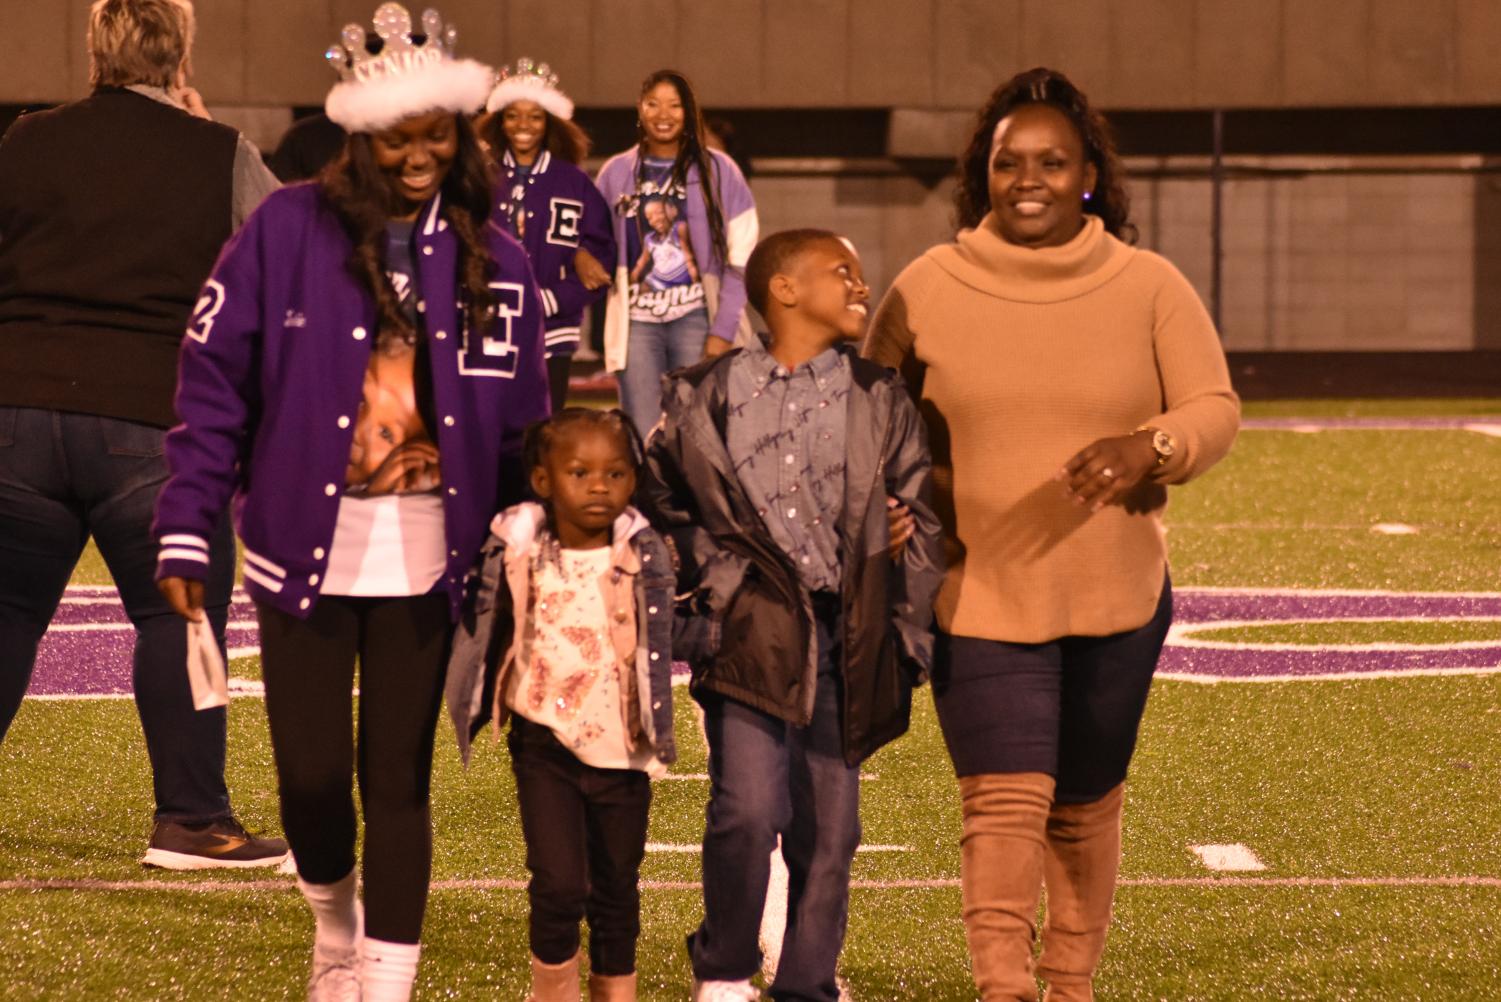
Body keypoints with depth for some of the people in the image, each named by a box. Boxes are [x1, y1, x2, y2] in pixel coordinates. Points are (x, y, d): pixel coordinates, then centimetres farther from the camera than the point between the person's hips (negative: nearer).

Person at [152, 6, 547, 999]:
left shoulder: (494, 259, 3)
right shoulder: (288, 231, -5)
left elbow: (520, 422, 7)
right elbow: (213, 384, -3)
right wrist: (185, 530, -7)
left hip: (426, 563, 1)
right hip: (305, 552, -1)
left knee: (399, 777, 3)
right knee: (312, 773, 1)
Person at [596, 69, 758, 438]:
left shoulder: (717, 170, 3)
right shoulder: (616, 173, 11)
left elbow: (741, 259, 0)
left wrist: (722, 332, -7)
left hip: (696, 319, -2)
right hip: (637, 321, 2)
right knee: (642, 437, -2)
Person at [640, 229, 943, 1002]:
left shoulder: (880, 401, 9)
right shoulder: (708, 396, 5)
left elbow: (921, 519, 9)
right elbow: (659, 494, 19)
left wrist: (909, 637, 3)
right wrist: (708, 570, 7)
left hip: (842, 638, 2)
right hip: (751, 634, -2)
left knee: (828, 832, 3)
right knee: (748, 809, -15)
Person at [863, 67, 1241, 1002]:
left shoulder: (1150, 288, -1)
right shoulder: (926, 291, -1)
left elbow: (1216, 409, -4)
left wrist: (1150, 446, -25)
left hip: (1117, 599, 2)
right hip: (979, 599, -2)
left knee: (1085, 808, 14)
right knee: (1006, 803, -15)